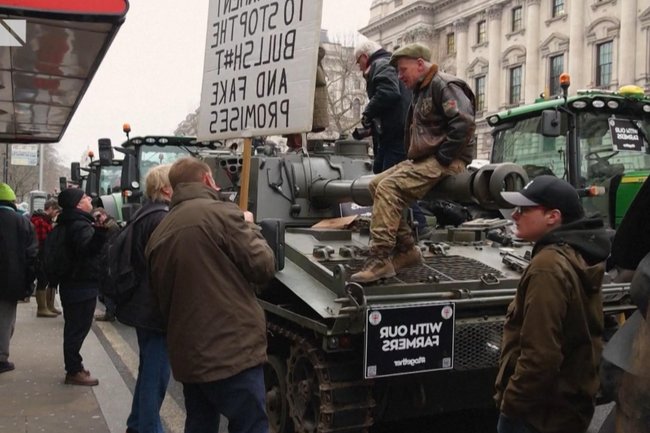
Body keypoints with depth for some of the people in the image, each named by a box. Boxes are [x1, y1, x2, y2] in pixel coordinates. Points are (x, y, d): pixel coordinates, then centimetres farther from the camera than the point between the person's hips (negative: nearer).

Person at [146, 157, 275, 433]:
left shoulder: (159, 233, 10)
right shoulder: (221, 213, -11)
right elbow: (263, 267, -8)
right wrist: (249, 228, 8)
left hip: (187, 354, 8)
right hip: (232, 350, -7)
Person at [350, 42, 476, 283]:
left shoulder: (444, 86, -9)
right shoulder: (421, 93, 23)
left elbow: (464, 123, -23)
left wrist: (442, 158, -21)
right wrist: (411, 158, 10)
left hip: (445, 162, -10)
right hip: (422, 159, 10)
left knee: (389, 188, -25)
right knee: (377, 184, 5)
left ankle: (380, 259, -26)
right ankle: (405, 250, 3)